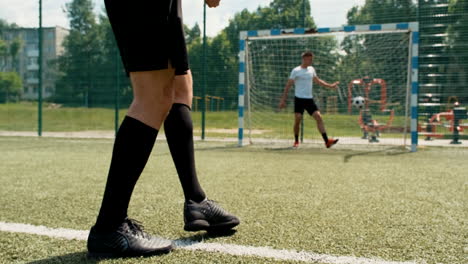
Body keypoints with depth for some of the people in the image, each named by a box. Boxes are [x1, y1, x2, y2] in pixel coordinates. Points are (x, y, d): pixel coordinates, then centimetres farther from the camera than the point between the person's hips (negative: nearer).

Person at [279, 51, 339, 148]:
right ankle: (296, 141, 16)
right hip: (299, 99, -5)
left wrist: (330, 86, 22)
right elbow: (288, 86, -6)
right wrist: (283, 100, -10)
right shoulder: (296, 71, -6)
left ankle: (327, 141, -8)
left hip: (309, 99, 5)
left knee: (319, 117, -6)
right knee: (297, 120, -4)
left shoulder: (311, 69, 11)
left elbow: (318, 81, 27)